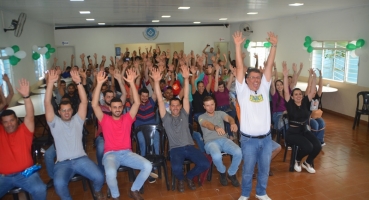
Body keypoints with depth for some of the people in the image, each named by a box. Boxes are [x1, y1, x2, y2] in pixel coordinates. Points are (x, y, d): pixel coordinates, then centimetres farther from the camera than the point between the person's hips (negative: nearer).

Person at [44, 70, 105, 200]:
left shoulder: (77, 120, 13)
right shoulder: (55, 123, 10)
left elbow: (84, 102, 1)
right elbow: (47, 103, -2)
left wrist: (78, 82, -10)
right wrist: (50, 82, -12)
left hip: (81, 159, 1)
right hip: (62, 163, -1)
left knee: (99, 177, -21)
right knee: (59, 184, -32)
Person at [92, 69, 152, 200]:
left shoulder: (127, 118, 9)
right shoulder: (105, 119, 5)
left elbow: (137, 103, -3)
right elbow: (94, 105, -8)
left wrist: (132, 83, -11)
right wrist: (99, 83, -16)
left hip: (127, 153, 3)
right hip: (110, 153, -2)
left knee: (148, 166, -20)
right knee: (110, 172, -36)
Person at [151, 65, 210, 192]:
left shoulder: (184, 115, 12)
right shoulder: (166, 117, 8)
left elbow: (186, 97, 1)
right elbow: (160, 100, -4)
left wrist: (186, 79, -10)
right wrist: (156, 81, -15)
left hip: (189, 146, 3)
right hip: (175, 148, -2)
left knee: (205, 164, -19)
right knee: (176, 168, -32)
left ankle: (189, 177, 13)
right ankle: (181, 179, 7)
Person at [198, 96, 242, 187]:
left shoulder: (220, 113, 18)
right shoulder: (202, 117, 8)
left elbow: (229, 118, -6)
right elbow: (207, 124, -16)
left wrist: (233, 123, -33)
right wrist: (216, 127, -41)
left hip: (224, 140, 3)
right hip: (211, 142, -3)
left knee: (238, 152, -26)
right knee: (217, 156, -36)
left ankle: (231, 174, 4)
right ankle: (222, 172, 2)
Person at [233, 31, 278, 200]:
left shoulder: (264, 88, 4)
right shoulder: (243, 90, -5)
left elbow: (269, 66, -2)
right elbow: (239, 68, -13)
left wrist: (274, 45, -8)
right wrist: (238, 46, -20)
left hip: (266, 138, 4)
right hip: (249, 139, -3)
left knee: (264, 169, 18)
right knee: (248, 170, 12)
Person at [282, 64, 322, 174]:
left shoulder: (305, 103, 3)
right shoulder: (290, 105, -9)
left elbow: (312, 91, -1)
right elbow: (286, 92, -21)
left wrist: (313, 77, -10)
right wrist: (285, 76, -29)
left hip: (305, 131, 5)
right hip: (292, 132, -5)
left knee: (318, 146, -16)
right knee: (308, 147, -26)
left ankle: (307, 162, 15)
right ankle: (297, 161, 6)